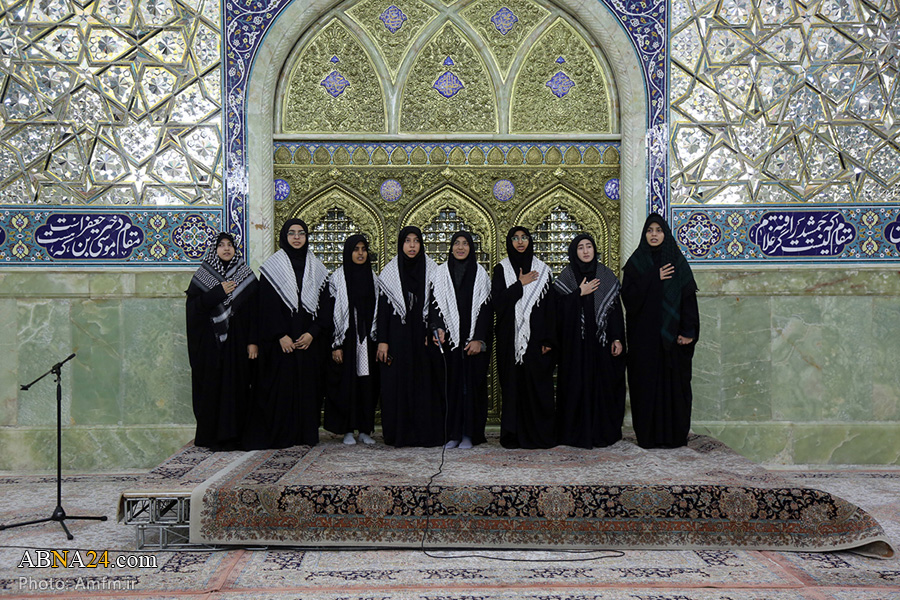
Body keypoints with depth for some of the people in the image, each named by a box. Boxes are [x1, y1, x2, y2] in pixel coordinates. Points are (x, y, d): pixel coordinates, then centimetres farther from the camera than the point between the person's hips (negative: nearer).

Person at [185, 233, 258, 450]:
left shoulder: (246, 276, 6)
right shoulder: (202, 276, 6)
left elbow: (254, 310, 1)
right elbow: (193, 306, -5)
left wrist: (253, 341, -7)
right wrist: (219, 292, -12)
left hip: (237, 341, 0)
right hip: (210, 341, 0)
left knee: (236, 385, -1)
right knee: (211, 387, -1)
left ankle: (233, 436, 5)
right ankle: (212, 436, 7)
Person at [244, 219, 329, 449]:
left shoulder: (316, 268, 10)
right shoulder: (273, 266, 1)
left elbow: (324, 304, 7)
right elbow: (268, 305, -4)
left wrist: (312, 333, -6)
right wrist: (281, 335, -13)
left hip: (309, 339, 3)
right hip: (281, 340, -3)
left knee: (307, 384, 4)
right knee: (280, 384, -2)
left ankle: (306, 434, 12)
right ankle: (279, 435, 6)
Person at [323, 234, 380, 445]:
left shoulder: (373, 278, 10)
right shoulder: (337, 278, -2)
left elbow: (378, 311, 13)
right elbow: (331, 313, -5)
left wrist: (378, 340, 8)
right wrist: (335, 345, -10)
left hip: (367, 340, 3)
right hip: (346, 339, -3)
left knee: (368, 383, 4)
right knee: (346, 382, -1)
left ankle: (365, 429, 13)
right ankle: (347, 430, 9)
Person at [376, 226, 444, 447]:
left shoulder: (431, 270, 6)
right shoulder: (390, 272, 4)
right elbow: (383, 308, 2)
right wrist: (382, 341, -5)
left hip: (423, 336, 1)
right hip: (398, 336, -1)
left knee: (425, 383, 0)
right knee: (398, 383, 0)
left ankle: (426, 433, 6)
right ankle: (399, 434, 7)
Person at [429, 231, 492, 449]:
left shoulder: (481, 274, 6)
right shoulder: (440, 273, 8)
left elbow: (486, 308, 0)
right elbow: (435, 304, 2)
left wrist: (479, 339, -9)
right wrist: (438, 328, -15)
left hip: (473, 340, 0)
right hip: (448, 339, 1)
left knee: (472, 384, 0)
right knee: (450, 384, 0)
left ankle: (469, 434, 7)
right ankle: (452, 433, 6)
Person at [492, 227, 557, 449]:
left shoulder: (542, 270, 7)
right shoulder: (501, 269, 6)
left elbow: (550, 307, 3)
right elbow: (497, 301, -6)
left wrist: (548, 339, -4)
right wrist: (520, 285, -9)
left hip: (536, 337, 1)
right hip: (510, 337, 0)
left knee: (538, 385, 0)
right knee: (513, 385, 1)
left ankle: (541, 434, 8)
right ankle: (513, 436, 9)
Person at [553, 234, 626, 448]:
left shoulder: (606, 276, 7)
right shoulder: (567, 276, 3)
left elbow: (616, 308, 5)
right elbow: (557, 307, -6)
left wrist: (617, 338, -2)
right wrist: (579, 293, -12)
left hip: (601, 341, 2)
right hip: (575, 342, -1)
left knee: (603, 384, 2)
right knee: (577, 385, -1)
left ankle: (602, 432, 13)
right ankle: (576, 432, 9)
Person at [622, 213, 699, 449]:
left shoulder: (677, 262, 6)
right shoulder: (635, 262, 6)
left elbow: (689, 297, -1)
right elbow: (628, 295, -6)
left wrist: (688, 331, -10)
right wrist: (653, 278, -13)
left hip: (672, 335, 0)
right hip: (644, 335, 0)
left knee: (674, 381, 1)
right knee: (646, 382, -1)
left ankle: (674, 434, 10)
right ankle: (648, 435, 6)